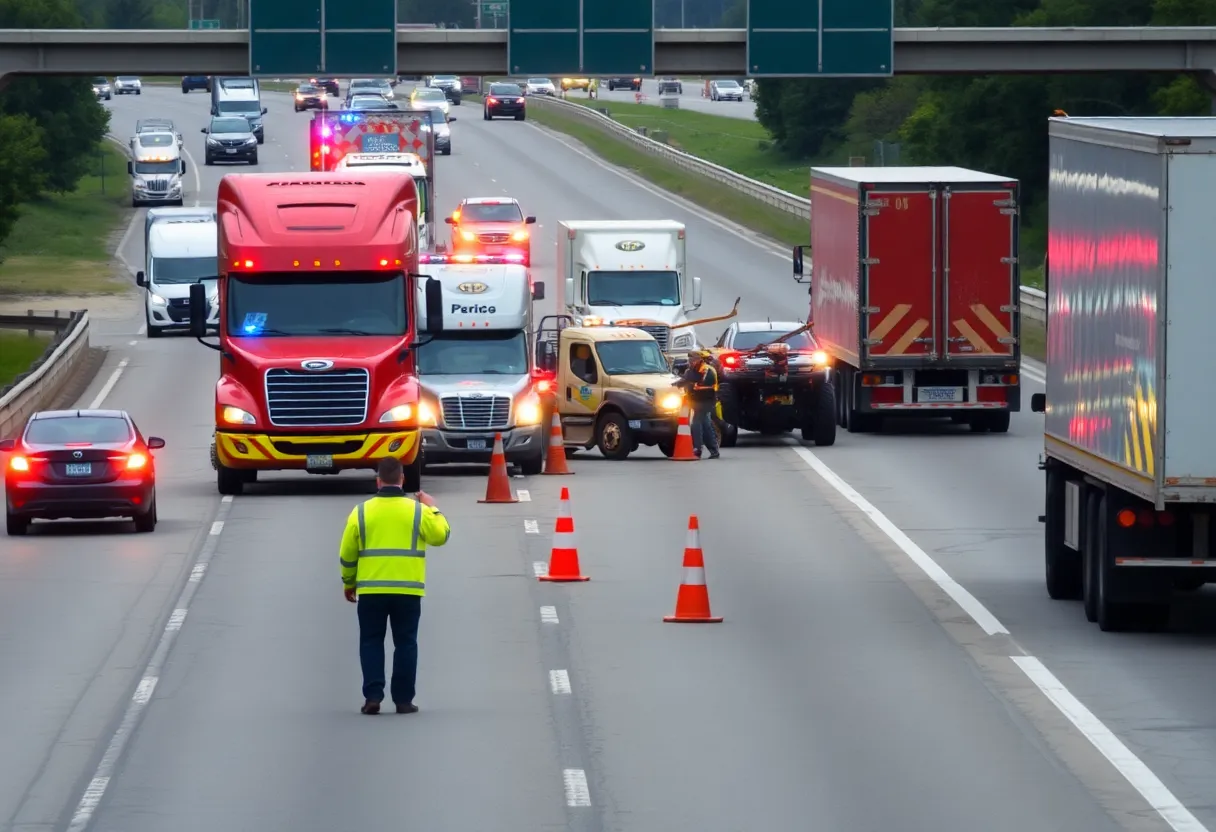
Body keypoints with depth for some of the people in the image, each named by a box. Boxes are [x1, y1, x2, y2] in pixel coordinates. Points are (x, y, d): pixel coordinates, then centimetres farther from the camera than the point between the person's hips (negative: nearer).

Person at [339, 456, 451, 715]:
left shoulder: (361, 512, 0)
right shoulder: (417, 511, -3)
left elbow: (347, 554, 4)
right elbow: (441, 535, 8)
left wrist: (348, 582, 18)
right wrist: (432, 508, 21)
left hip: (371, 590, 0)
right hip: (408, 590, 0)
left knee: (371, 642, 8)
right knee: (405, 643, 7)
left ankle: (373, 696, -3)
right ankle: (404, 700, 6)